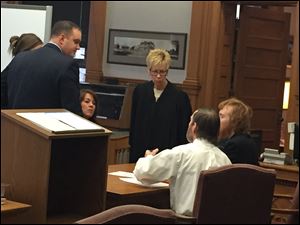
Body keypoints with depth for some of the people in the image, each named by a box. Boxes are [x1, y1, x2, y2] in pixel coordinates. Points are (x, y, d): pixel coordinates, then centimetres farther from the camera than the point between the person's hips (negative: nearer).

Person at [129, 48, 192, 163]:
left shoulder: (180, 97, -8)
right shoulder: (140, 91, 5)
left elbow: (184, 135, -5)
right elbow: (133, 125, 12)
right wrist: (133, 148, 10)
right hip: (140, 154, 4)